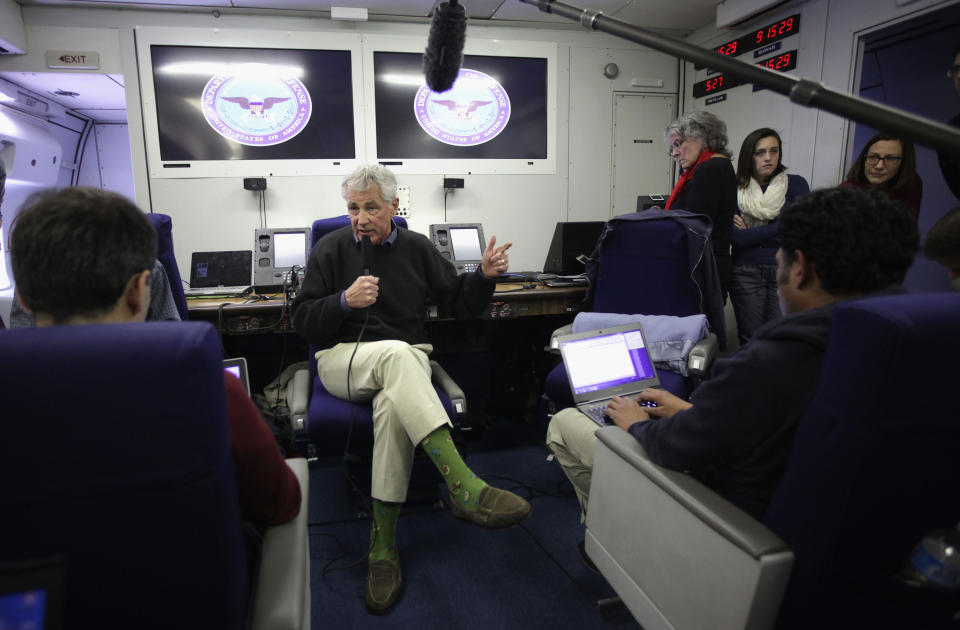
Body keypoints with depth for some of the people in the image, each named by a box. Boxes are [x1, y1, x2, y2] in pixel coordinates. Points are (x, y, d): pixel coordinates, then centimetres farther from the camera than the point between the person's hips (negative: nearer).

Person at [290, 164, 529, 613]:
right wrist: (345, 301, -16)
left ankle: (383, 542, -25)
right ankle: (463, 485, -50)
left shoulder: (417, 248, 13)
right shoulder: (330, 249, 8)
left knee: (393, 404, -36)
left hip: (405, 363, 2)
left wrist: (484, 276, -7)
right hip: (343, 361, -1)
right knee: (396, 352, -38)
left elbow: (457, 303, 12)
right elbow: (303, 322, 2)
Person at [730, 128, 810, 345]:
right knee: (749, 341, 5)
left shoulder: (795, 184, 5)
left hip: (785, 271, 0)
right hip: (745, 272, 0)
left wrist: (751, 233, -6)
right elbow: (736, 237, -8)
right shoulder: (736, 189, 3)